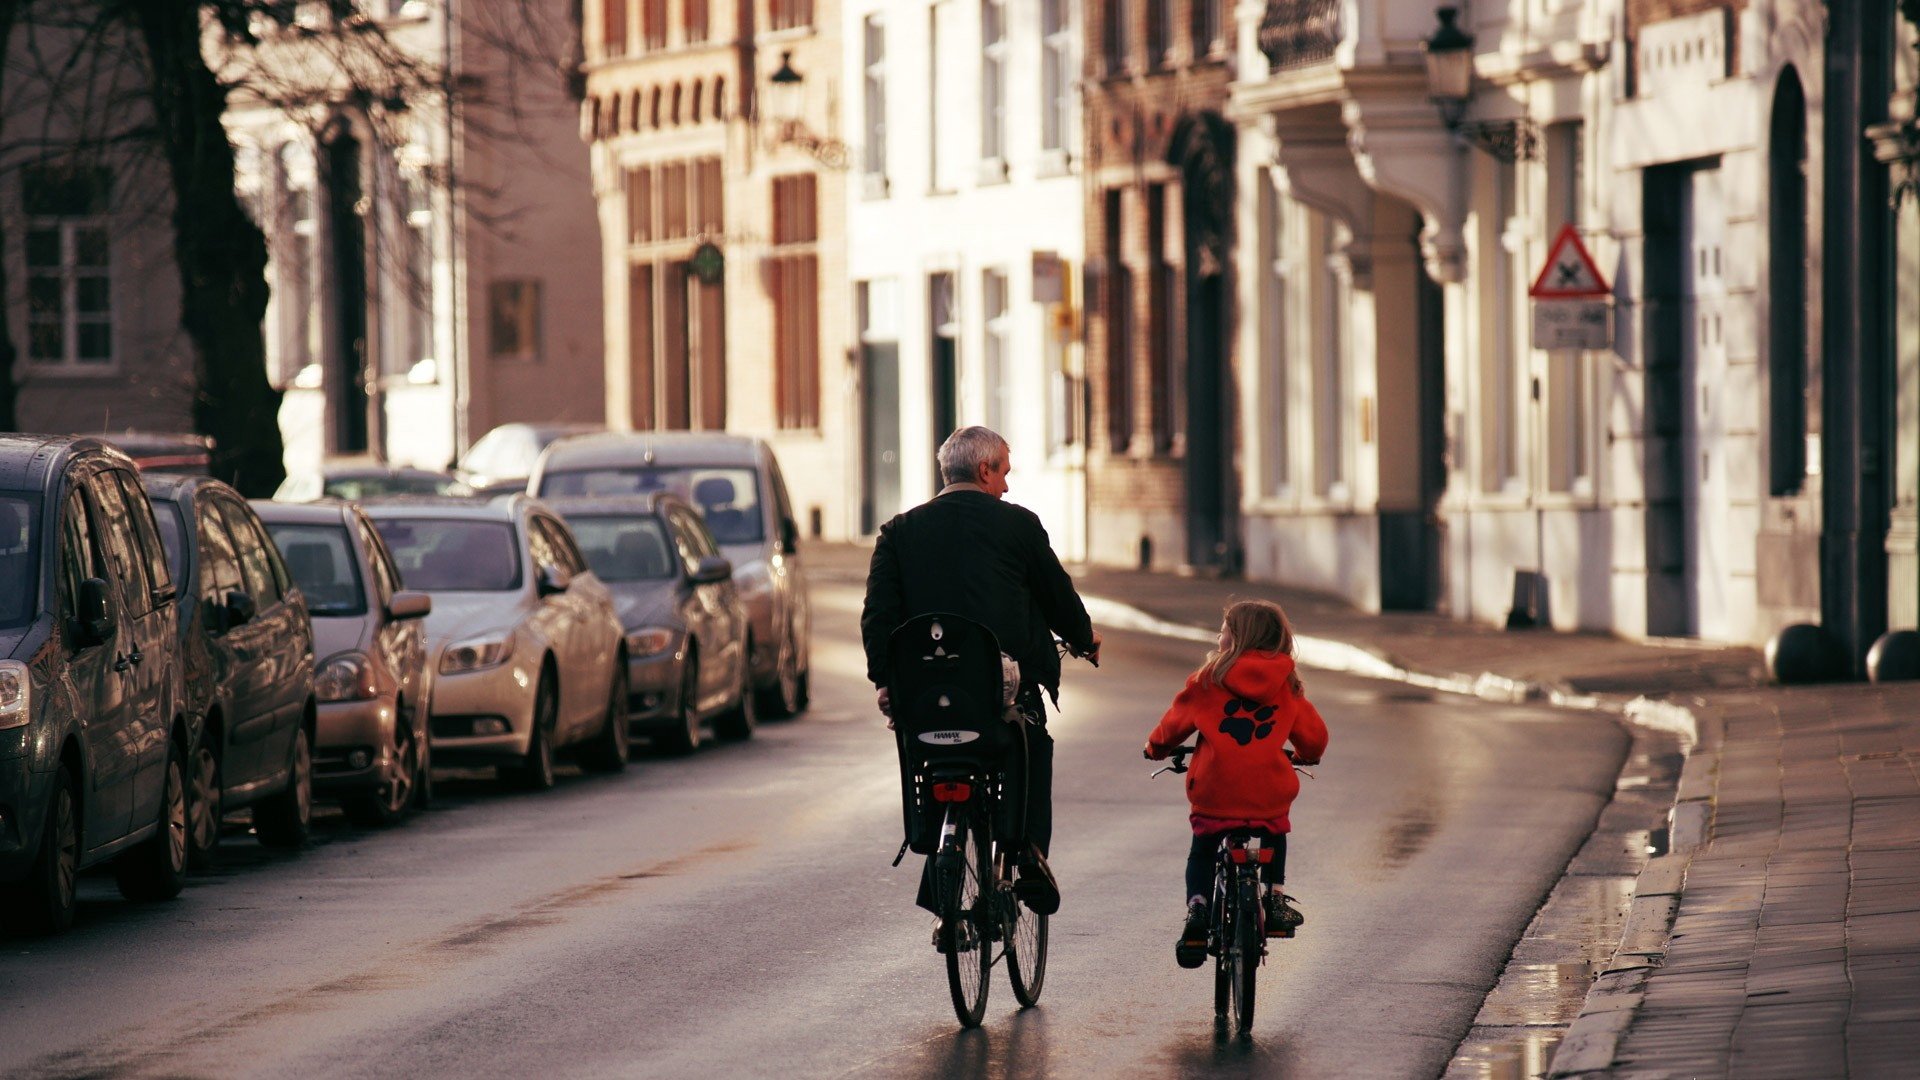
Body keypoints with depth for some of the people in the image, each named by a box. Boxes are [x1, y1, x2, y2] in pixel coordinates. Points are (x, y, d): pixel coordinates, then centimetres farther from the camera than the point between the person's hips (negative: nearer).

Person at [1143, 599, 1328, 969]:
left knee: (1201, 854, 19)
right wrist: (1304, 756, 37)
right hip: (1269, 795, 1)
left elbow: (1175, 723, 13)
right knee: (1275, 838, 32)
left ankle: (1197, 904, -2)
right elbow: (1313, 734, 13)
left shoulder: (1208, 679, 1)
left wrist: (1157, 747, 34)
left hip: (1214, 793, -1)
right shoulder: (1287, 686, 6)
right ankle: (1275, 897, 22)